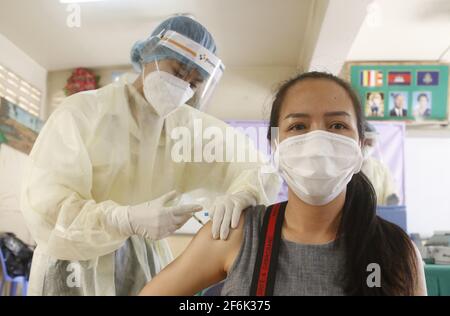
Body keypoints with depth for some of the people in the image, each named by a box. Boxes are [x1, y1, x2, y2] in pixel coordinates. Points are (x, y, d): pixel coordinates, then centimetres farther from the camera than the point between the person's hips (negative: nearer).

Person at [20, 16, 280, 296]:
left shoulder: (190, 126, 0)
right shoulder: (81, 112, -12)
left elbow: (256, 164, -5)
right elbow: (44, 206, -18)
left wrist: (241, 194, -29)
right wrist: (129, 219, -33)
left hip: (146, 266, 4)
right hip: (76, 268, -3)